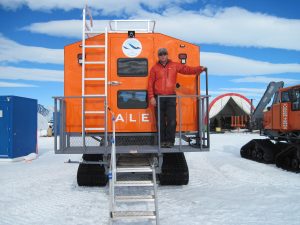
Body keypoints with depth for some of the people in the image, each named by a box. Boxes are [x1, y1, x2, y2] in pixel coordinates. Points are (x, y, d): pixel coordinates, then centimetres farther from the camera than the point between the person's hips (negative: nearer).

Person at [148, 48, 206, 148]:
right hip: (159, 98, 0)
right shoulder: (155, 68, 8)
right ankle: (162, 141, 11)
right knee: (161, 121, 3)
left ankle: (170, 141, 4)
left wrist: (199, 69, -6)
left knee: (172, 121, -5)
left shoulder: (174, 66, 10)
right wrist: (151, 97, -3)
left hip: (171, 97, 0)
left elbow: (187, 69, 7)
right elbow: (150, 83, 4)